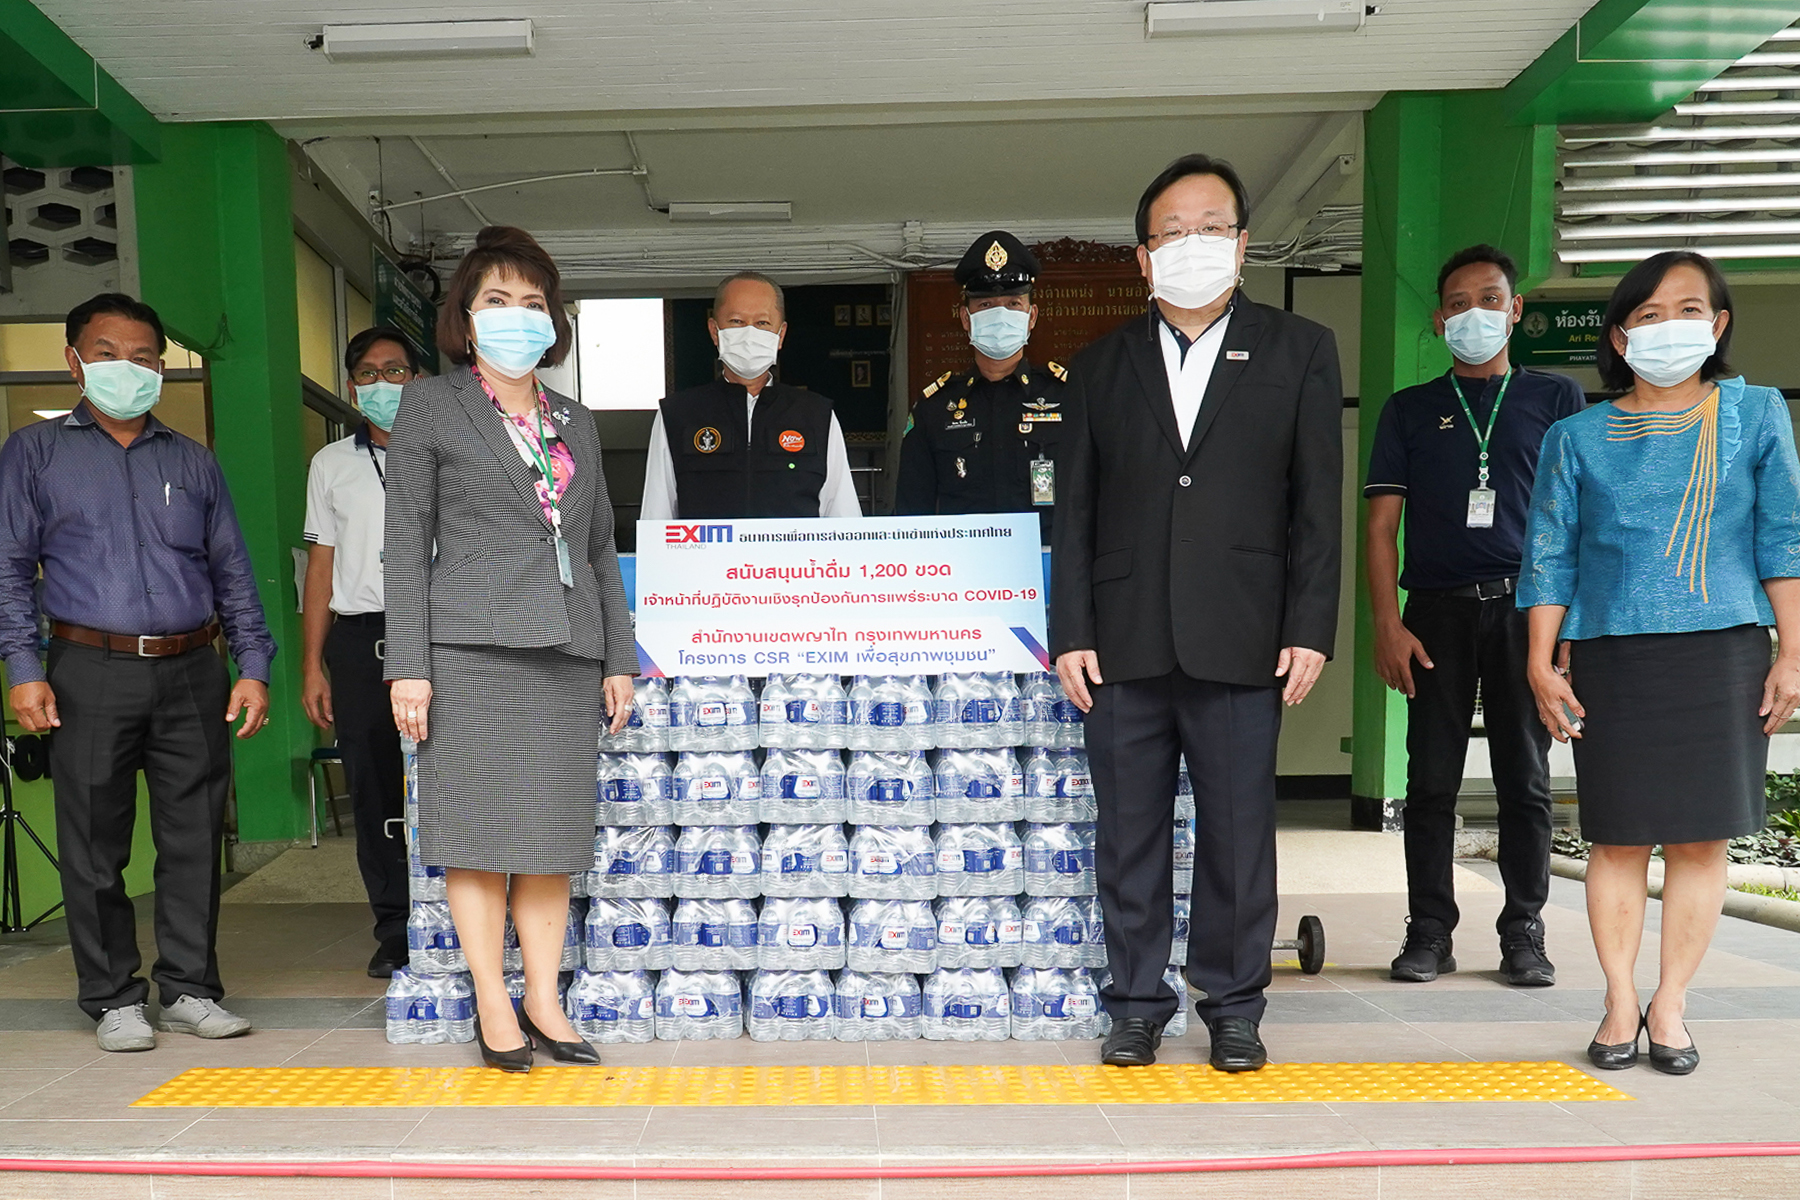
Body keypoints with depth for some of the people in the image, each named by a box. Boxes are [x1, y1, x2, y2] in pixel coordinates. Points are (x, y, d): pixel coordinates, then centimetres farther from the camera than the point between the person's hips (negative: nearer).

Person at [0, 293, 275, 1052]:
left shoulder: (193, 462, 16)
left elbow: (232, 570, 14)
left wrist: (253, 665, 5)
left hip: (191, 674, 2)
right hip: (91, 674, -2)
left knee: (194, 839, 4)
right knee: (95, 845, 3)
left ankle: (190, 989, 15)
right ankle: (113, 999, 16)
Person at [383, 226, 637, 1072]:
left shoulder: (575, 421, 19)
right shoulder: (430, 406, 6)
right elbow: (406, 542, 0)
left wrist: (619, 656, 11)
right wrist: (408, 664, -7)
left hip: (564, 651, 4)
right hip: (472, 648, -4)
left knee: (555, 828, 5)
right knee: (481, 825, -1)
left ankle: (543, 1000, 15)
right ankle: (493, 1007, 11)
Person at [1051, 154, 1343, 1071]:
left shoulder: (1298, 352, 8)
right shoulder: (1100, 366, 12)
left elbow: (1317, 505, 3)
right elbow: (1075, 513, 7)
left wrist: (1310, 629, -5)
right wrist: (1070, 633, 0)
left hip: (1241, 643, -1)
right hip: (1124, 643, 2)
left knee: (1238, 833, 6)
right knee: (1129, 835, 8)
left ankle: (1233, 1006, 24)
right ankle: (1137, 1005, 23)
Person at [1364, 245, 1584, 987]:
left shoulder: (1556, 398, 12)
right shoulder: (1410, 410, 12)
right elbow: (1381, 523, 6)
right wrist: (1387, 625, -5)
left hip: (1526, 606, 0)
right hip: (1437, 611, 0)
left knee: (1525, 778, 4)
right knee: (1432, 779, 2)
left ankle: (1523, 934, 14)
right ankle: (1429, 932, 10)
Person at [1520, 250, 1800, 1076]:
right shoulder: (1577, 436, 7)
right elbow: (1550, 557, 5)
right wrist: (1542, 664, -1)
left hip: (1721, 654, 0)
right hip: (1610, 658, 0)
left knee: (1700, 837, 3)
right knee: (1618, 839, 3)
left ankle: (1669, 1007, 15)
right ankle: (1620, 1005, 15)